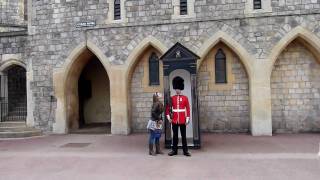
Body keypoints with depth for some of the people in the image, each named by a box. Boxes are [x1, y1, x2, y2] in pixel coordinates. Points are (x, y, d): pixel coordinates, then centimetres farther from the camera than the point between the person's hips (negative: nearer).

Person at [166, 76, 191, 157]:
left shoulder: (185, 98, 0)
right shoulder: (172, 98, 3)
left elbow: (188, 109, -1)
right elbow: (168, 108, 7)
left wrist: (187, 119, -5)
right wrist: (168, 118, 0)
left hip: (183, 121, -1)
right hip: (174, 120, 1)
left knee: (183, 136, 6)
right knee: (175, 136, 9)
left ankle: (185, 151, 14)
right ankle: (174, 150, 18)